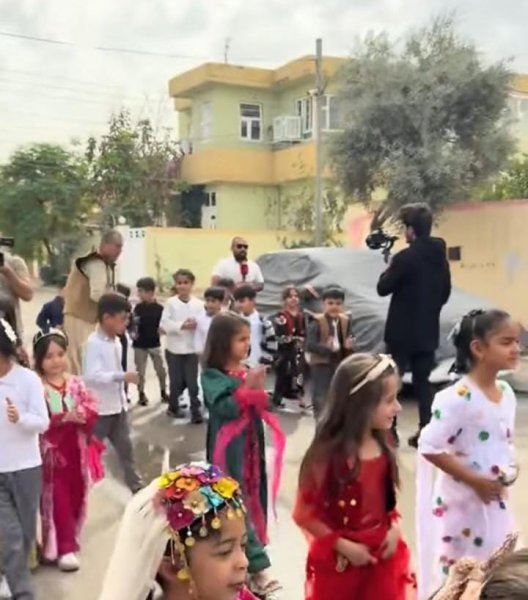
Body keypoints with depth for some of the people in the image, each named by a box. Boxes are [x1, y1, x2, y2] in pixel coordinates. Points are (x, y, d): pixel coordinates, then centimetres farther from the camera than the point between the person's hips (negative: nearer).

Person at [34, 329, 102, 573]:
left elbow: (92, 412, -1)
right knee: (57, 500, 1)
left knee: (76, 496, 15)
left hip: (76, 450, 5)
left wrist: (80, 415, -21)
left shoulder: (76, 383, 3)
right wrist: (63, 418, -26)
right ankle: (64, 548, 10)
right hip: (51, 452, -5)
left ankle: (68, 541, 34)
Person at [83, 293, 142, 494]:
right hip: (99, 409, -8)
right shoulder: (94, 343, -19)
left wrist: (123, 398, 16)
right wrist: (123, 376, -32)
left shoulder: (116, 342, 7)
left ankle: (135, 485, 23)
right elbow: (91, 375, -29)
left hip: (118, 406, 8)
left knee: (125, 447, 14)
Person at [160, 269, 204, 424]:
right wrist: (181, 325, -20)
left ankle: (196, 411, 10)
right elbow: (164, 324, -10)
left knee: (192, 382, 1)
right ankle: (173, 407, 31)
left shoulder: (198, 304, -2)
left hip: (192, 349, 0)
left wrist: (196, 324, -25)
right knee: (177, 381, 10)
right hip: (174, 349, 0)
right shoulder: (170, 303, -4)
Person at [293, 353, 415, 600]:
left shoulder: (382, 446, -3)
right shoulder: (328, 454, -23)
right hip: (338, 562, -5)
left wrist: (394, 529, -4)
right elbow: (304, 514, -18)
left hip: (382, 554, 5)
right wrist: (343, 546, -17)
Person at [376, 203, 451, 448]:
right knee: (423, 382, 11)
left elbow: (383, 288, -8)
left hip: (402, 331, -6)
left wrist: (389, 270, 9)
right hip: (428, 331, 6)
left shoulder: (405, 257, -16)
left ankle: (389, 430, 4)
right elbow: (445, 293, 15)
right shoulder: (441, 257, 6)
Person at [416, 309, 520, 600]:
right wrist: (475, 481, -21)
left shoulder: (507, 393, 3)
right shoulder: (458, 397, -23)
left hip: (496, 501, 8)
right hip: (462, 502, -8)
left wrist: (511, 468, -2)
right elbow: (430, 447, -25)